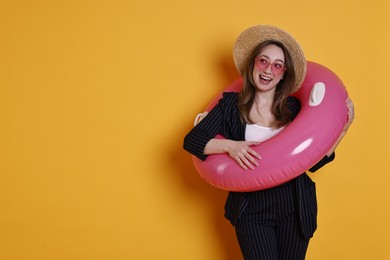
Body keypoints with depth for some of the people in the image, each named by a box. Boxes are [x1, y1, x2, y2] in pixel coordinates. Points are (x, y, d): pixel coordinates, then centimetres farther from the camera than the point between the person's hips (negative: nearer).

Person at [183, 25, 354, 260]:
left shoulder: (293, 107, 3)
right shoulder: (231, 104, -1)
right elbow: (191, 140, -7)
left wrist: (342, 128, -3)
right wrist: (229, 146, -21)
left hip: (294, 209, 2)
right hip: (252, 210, -2)